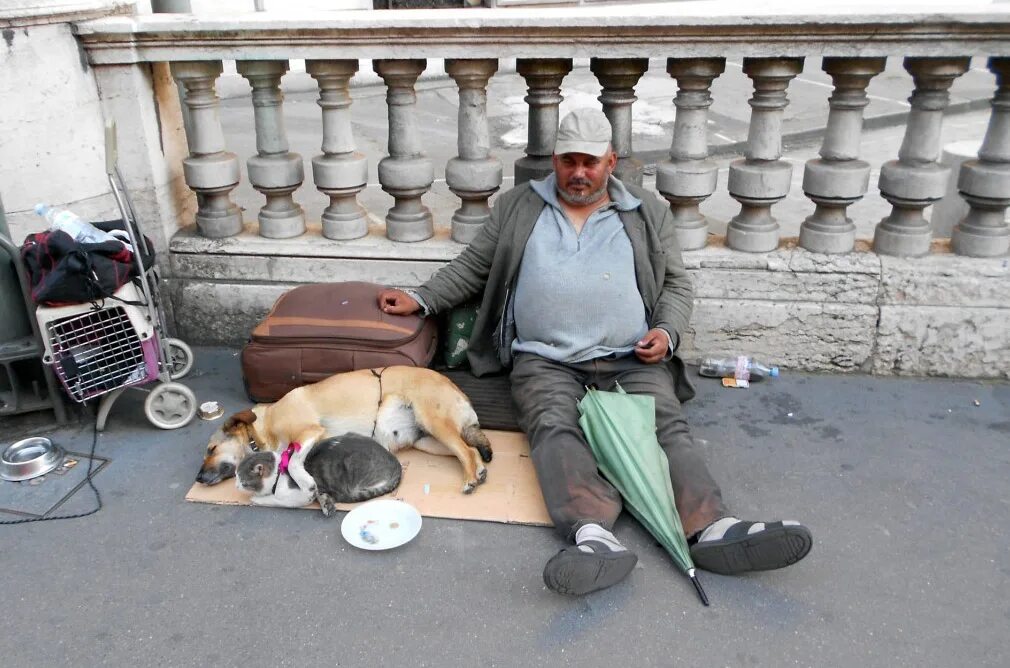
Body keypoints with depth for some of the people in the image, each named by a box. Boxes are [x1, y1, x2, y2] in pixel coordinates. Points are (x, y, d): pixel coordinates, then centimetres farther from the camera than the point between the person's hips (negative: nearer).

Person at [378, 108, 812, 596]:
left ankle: (712, 528, -42)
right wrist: (420, 299, 9)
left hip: (632, 360, 1)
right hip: (545, 361, -1)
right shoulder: (517, 207, 17)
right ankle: (593, 537, -51)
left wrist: (666, 332, -2)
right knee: (555, 429, -31)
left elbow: (676, 284, 17)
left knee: (668, 428, -25)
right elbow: (472, 268, 21)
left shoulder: (648, 213, 18)